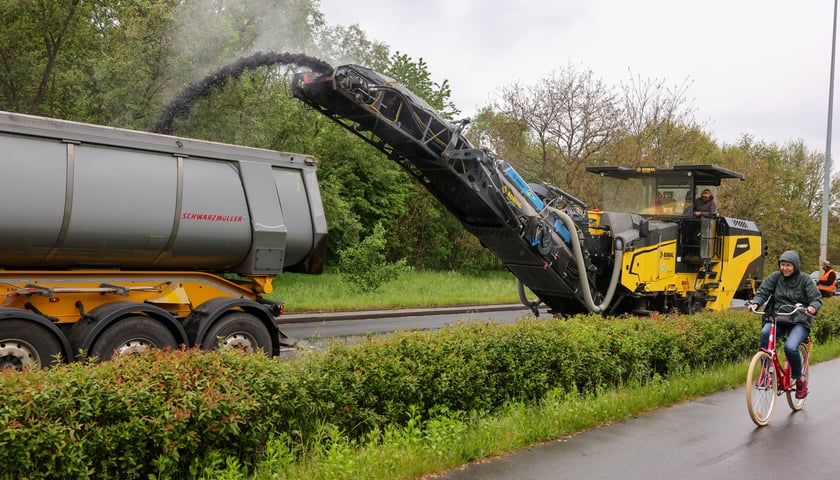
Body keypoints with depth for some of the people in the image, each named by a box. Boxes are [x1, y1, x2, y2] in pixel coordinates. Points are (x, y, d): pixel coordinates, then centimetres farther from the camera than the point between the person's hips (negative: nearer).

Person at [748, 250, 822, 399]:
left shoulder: (805, 279, 1)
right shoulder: (775, 277, 6)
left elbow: (817, 298, -5)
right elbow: (762, 292, 2)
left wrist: (813, 307, -29)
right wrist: (755, 303, -20)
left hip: (799, 322, -2)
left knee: (790, 347, -28)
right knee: (765, 334, -31)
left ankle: (799, 379, 0)